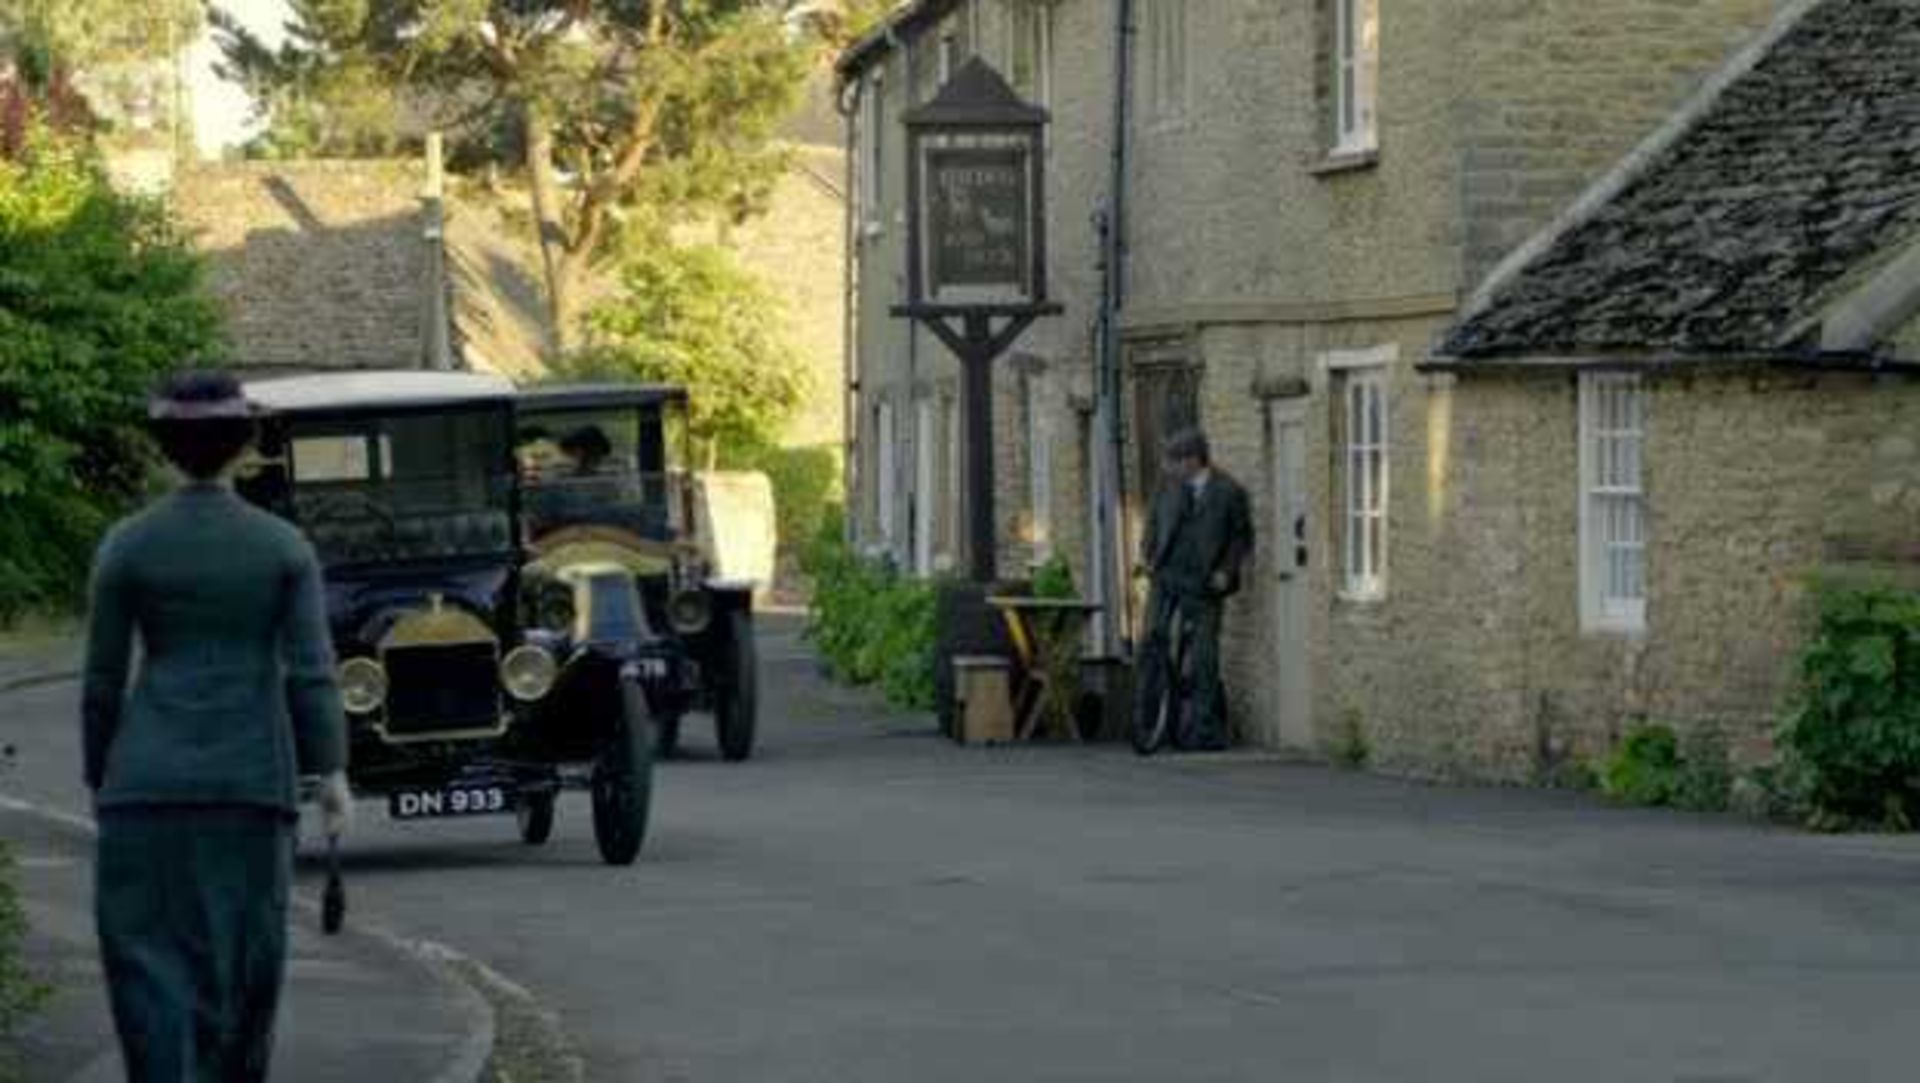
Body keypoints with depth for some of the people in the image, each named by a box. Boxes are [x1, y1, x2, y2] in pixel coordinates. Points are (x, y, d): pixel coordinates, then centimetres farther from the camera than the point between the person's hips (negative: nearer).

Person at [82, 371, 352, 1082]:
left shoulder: (124, 547, -1)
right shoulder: (285, 546, 0)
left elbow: (102, 682, 1)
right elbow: (312, 671, -6)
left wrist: (99, 780, 12)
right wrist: (332, 772, -3)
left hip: (149, 776, -1)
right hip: (253, 776, 1)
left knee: (149, 955, -1)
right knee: (246, 953, 14)